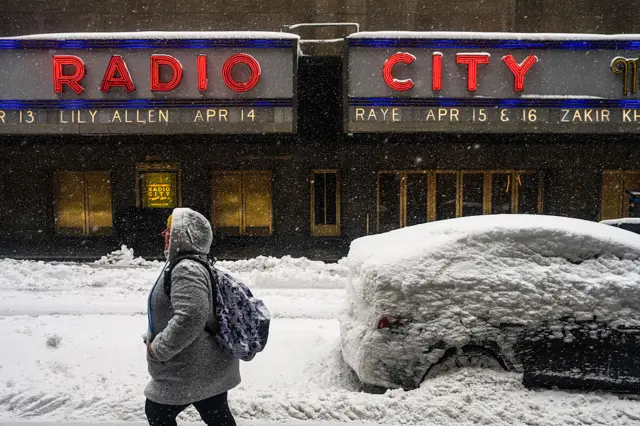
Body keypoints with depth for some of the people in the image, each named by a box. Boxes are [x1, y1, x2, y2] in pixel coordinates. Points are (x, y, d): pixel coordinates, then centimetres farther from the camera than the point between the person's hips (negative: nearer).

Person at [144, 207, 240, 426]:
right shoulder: (189, 265, 12)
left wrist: (158, 349, -21)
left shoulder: (187, 269, -22)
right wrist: (153, 338, 15)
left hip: (192, 370, -10)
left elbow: (190, 318, -33)